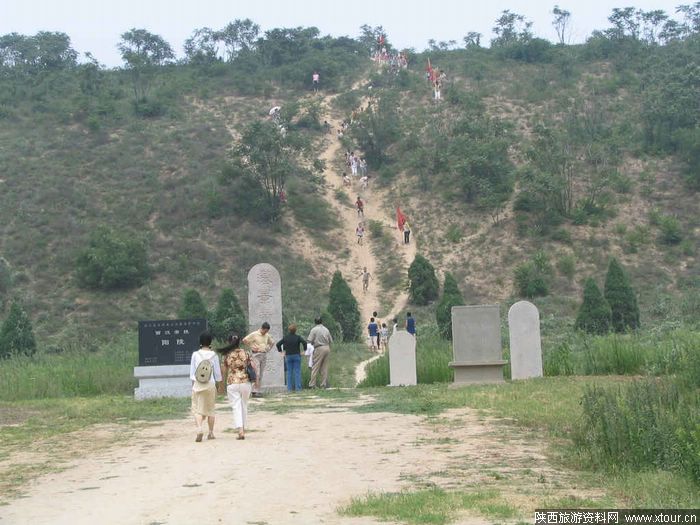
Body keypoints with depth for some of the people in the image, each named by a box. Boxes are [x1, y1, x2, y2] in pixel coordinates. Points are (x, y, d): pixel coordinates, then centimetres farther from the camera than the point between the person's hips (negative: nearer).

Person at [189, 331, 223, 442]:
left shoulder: (195, 355, -2)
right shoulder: (214, 355, -2)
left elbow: (192, 372, 3)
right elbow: (217, 372, 3)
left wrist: (193, 384, 12)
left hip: (198, 384, -1)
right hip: (210, 384, 1)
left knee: (197, 409, 1)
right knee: (210, 410, 13)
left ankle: (199, 429, -21)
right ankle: (211, 433, 18)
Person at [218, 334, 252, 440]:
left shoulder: (227, 355, -1)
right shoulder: (245, 353, 2)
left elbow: (224, 371, 5)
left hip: (232, 383, -2)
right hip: (245, 382, 2)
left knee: (236, 407, -2)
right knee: (244, 406, 18)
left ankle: (240, 431, -16)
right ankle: (243, 428, 26)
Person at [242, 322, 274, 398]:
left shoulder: (267, 336, 10)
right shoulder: (254, 334, -7)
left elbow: (272, 342, 27)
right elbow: (244, 340, -9)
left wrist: (268, 348, 11)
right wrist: (251, 347, -8)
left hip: (264, 355, 6)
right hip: (256, 355, -6)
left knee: (261, 374, 6)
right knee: (256, 374, -12)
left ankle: (258, 390, 9)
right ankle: (255, 391, -12)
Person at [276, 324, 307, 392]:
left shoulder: (285, 338, 0)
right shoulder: (297, 337, -6)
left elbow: (278, 344, -2)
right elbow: (304, 342, -17)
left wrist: (280, 350, 10)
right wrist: (304, 349, -2)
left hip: (288, 356, 2)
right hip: (296, 356, -2)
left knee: (289, 372, 7)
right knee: (297, 372, 1)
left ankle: (289, 388, 3)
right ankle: (297, 388, -2)